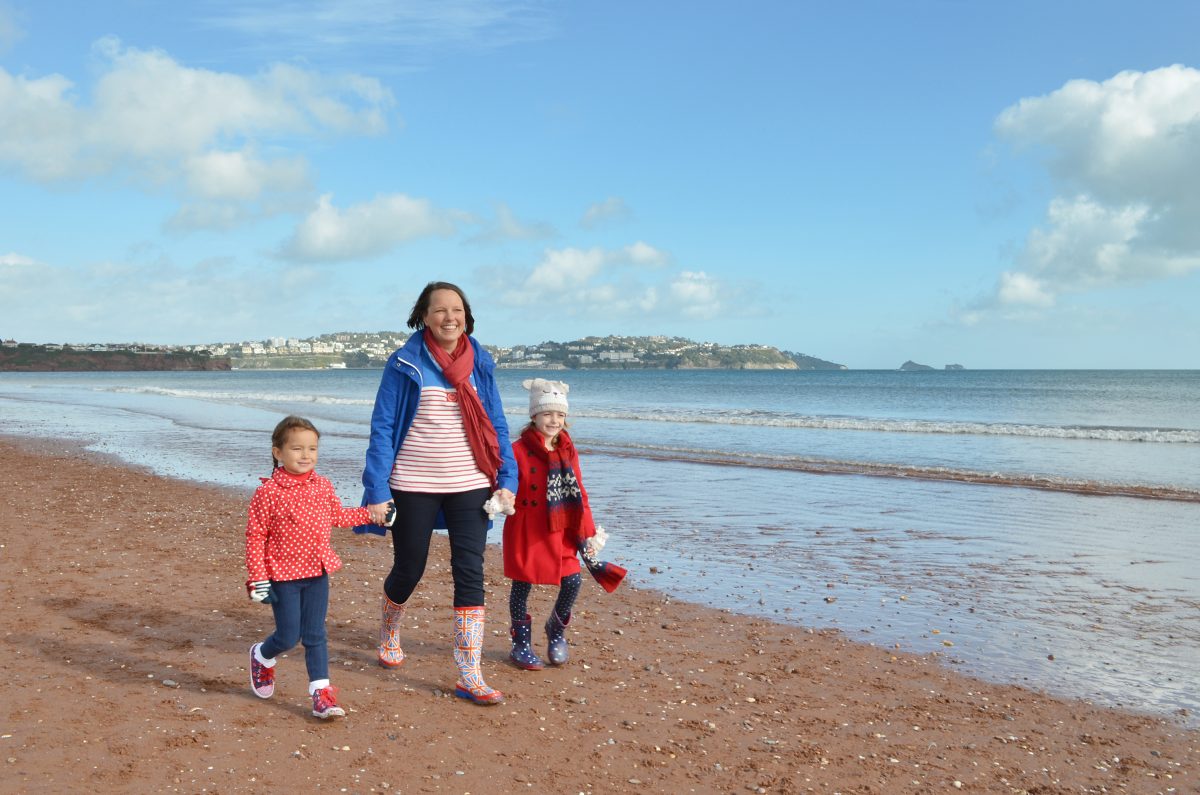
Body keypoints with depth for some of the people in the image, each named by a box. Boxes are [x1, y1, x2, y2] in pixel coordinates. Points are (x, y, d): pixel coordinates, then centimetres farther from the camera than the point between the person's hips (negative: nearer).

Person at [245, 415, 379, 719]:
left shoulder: (322, 487, 3)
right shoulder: (267, 492, -13)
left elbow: (338, 516, 20)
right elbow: (255, 536, -11)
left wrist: (372, 513, 13)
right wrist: (258, 579, -14)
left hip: (317, 573, 4)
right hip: (283, 576, -4)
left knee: (315, 635, 7)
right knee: (288, 636, 3)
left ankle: (321, 692, 11)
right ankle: (262, 657, 35)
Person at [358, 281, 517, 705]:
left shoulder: (480, 363, 5)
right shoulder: (405, 363, -5)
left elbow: (497, 426, 9)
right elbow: (382, 428, -6)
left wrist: (507, 479, -1)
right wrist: (376, 491, -11)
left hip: (469, 485, 2)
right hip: (414, 486, -2)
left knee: (470, 574, -4)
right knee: (408, 570, 12)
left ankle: (469, 677, 1)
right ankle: (389, 634, 45)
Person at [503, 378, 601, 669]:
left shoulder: (568, 451, 6)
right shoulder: (519, 450, -10)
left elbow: (578, 493, 10)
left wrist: (588, 533, 9)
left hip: (561, 532, 4)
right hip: (526, 531, -4)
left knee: (573, 581, -1)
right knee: (522, 585, 6)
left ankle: (556, 631, 27)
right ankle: (521, 644, 24)